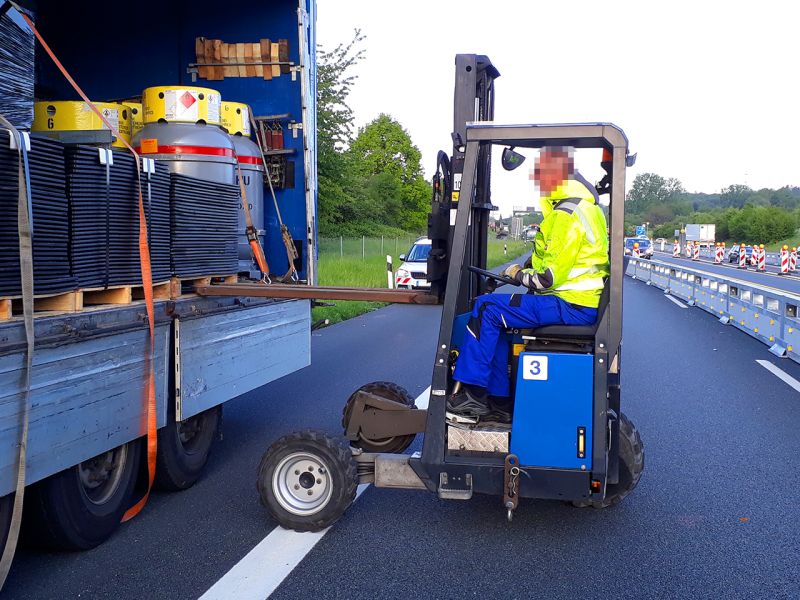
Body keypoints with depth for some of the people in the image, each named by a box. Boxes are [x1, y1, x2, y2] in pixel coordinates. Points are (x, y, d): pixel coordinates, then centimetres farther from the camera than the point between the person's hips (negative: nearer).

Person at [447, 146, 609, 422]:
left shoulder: (568, 215, -18)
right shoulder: (581, 206, 17)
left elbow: (550, 277, -21)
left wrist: (519, 275, -3)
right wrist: (523, 271, 10)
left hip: (571, 306, -10)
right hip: (581, 299, 10)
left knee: (487, 308, -12)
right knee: (497, 317, 12)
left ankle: (472, 394, -5)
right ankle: (499, 402, 13)